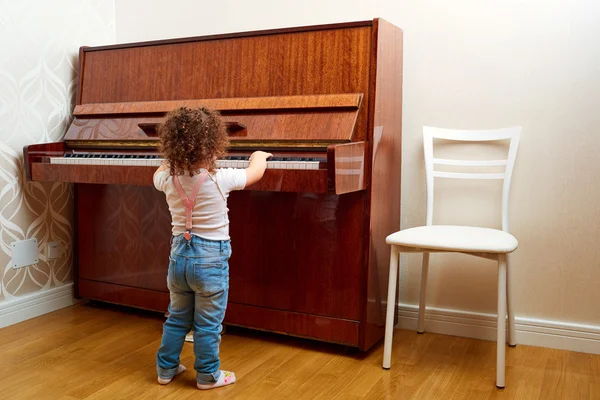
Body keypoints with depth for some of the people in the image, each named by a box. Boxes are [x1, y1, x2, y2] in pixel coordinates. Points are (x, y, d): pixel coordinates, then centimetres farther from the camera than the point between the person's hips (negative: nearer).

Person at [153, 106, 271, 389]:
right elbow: (255, 172, 0)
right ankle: (208, 375, 23)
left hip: (179, 254, 5)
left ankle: (166, 369, 33)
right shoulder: (221, 179, -18)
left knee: (177, 318, 21)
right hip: (211, 259, -5)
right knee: (208, 324, 10)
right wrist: (260, 155, 21)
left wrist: (176, 159, 37)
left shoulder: (168, 178, -6)